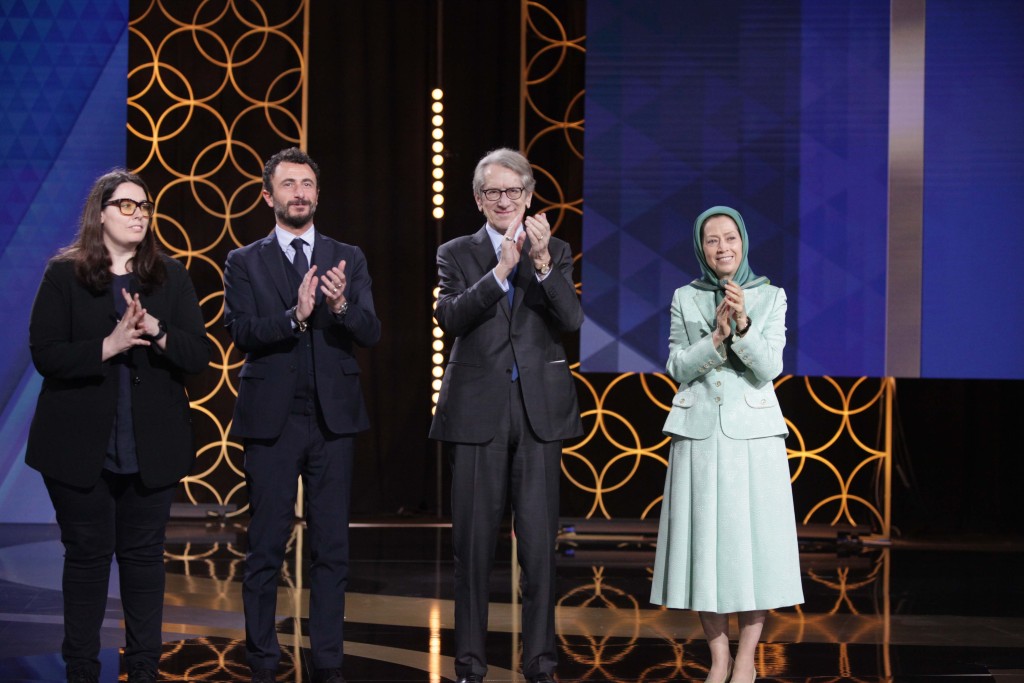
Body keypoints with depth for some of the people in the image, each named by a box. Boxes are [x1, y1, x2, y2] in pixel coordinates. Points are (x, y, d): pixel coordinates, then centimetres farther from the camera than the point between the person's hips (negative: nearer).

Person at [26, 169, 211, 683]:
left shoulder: (170, 276, 6)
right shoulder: (64, 274, -1)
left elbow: (198, 353, 1)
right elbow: (44, 353, -9)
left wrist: (157, 333, -18)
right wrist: (109, 346, -21)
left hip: (151, 445, 2)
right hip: (81, 444, -2)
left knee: (144, 554, 8)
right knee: (87, 554, 5)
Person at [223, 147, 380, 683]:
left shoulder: (349, 260, 9)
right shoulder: (244, 263, 4)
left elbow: (371, 333, -2)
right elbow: (242, 332, -10)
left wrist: (341, 306, -23)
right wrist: (296, 315, -25)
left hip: (333, 418, 2)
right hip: (271, 419, -2)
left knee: (331, 547, 5)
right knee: (266, 547, 2)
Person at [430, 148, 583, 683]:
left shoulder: (555, 251, 9)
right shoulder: (456, 253, 7)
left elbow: (572, 320, -5)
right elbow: (451, 318, -11)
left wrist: (542, 263, -18)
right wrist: (503, 268, -20)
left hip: (540, 411, 1)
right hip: (477, 412, 0)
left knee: (539, 543, 1)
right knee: (474, 544, 4)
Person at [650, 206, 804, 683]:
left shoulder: (770, 297, 3)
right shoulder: (685, 299, 7)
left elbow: (769, 368, -5)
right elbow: (678, 368, 1)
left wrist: (743, 324, -21)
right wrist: (716, 336, -15)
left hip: (753, 433, -1)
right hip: (699, 433, 1)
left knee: (754, 537, -1)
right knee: (704, 538, 2)